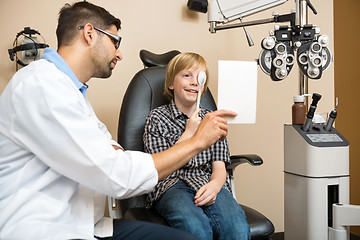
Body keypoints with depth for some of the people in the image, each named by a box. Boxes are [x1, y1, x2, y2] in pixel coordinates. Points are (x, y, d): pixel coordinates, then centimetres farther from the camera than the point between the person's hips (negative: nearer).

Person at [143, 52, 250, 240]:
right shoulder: (157, 118, 8)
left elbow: (219, 166, 10)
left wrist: (214, 185, -14)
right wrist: (188, 134, -4)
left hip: (206, 184, 3)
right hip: (170, 186, -3)